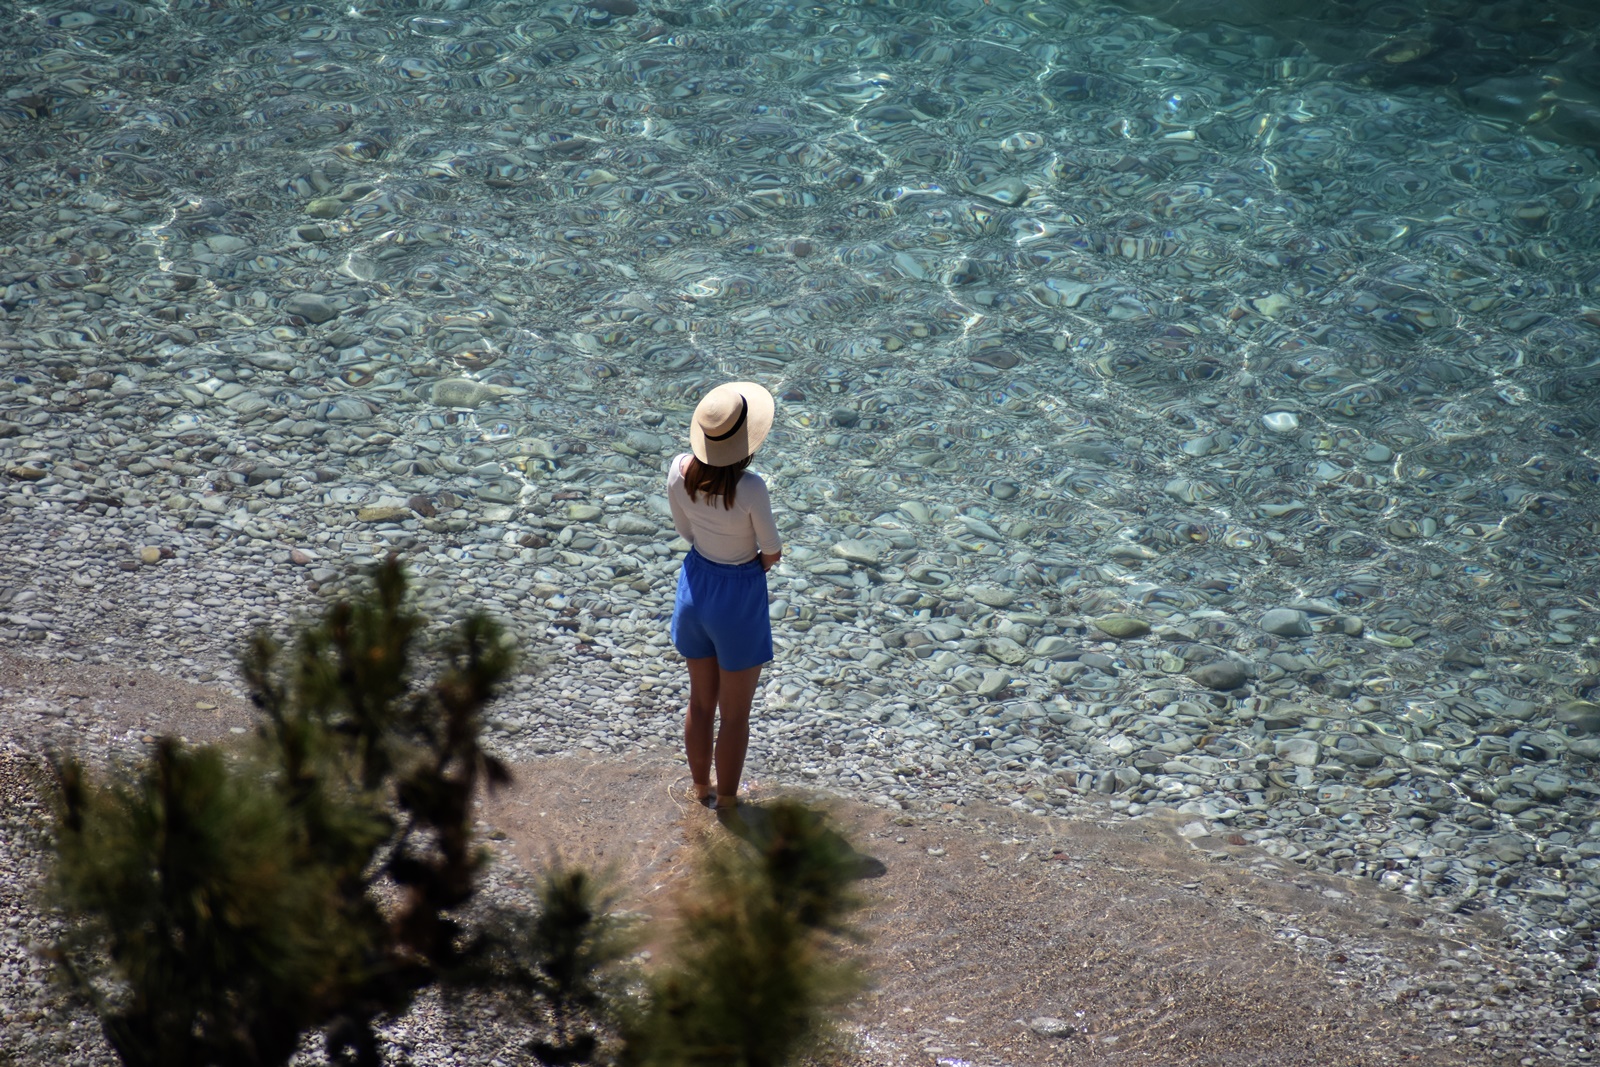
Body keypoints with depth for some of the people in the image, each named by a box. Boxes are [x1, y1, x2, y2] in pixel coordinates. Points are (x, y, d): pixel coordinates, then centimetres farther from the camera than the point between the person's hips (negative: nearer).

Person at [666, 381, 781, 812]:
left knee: (700, 703, 26)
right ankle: (726, 804, 31)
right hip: (738, 599, -5)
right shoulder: (750, 489, -30)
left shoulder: (679, 471, -15)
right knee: (735, 716, 15)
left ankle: (700, 789, 45)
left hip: (695, 588, 5)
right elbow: (772, 552, -15)